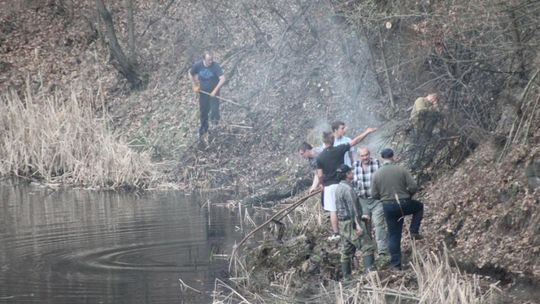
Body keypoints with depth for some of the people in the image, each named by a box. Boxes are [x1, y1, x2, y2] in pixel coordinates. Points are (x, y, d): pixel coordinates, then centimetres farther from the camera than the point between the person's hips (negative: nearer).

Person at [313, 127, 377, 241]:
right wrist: (367, 132, 4)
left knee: (333, 211, 3)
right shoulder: (339, 150, -8)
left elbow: (320, 175, -5)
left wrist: (320, 184, 15)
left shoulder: (320, 157, -7)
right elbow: (355, 141, -4)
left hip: (329, 186, -1)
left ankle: (336, 233, 2)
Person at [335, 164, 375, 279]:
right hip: (351, 222, -10)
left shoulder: (339, 188, 13)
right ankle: (369, 271, -20)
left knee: (347, 250, 12)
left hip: (343, 222, 10)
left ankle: (346, 276, 14)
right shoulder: (348, 189, -17)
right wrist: (357, 224, -24)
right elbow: (352, 208, -22)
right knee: (367, 246, -10)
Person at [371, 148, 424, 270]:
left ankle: (396, 264, 11)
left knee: (393, 236, 11)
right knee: (419, 206, 30)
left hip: (388, 206, 2)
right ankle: (414, 231, 17)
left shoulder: (377, 174, -3)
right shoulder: (401, 170, -8)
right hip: (403, 204, -2)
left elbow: (374, 195, 0)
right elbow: (413, 187, -9)